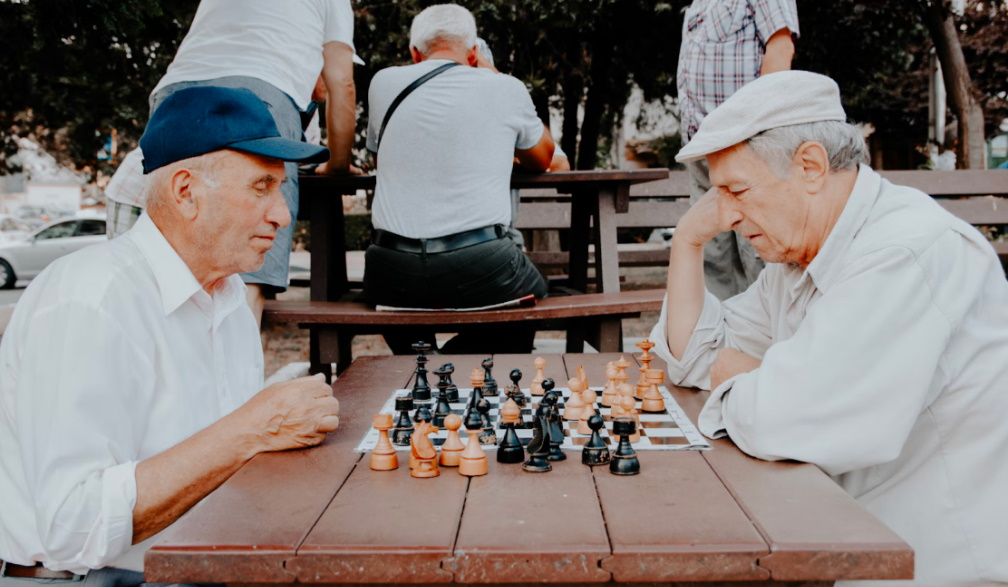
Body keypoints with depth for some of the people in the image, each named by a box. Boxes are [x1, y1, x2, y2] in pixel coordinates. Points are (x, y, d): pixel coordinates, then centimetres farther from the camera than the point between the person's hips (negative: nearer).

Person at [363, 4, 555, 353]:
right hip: (480, 269, -2)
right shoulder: (506, 89, 2)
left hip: (394, 275, 2)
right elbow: (541, 160, 22)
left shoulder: (384, 83, 8)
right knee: (534, 291, 30)